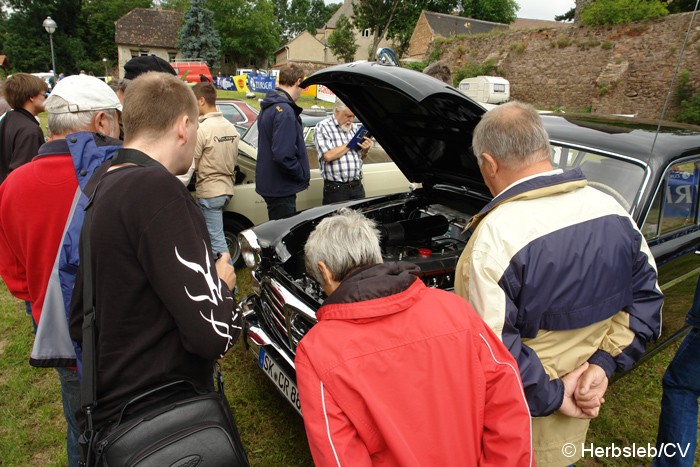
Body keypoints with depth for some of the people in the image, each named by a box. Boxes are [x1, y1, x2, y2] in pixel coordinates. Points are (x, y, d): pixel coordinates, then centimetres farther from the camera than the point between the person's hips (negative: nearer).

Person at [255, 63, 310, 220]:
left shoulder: (268, 107, 13)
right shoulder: (284, 111, -20)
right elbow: (283, 156, -29)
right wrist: (302, 174, -13)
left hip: (269, 183, 10)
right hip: (281, 188, -10)